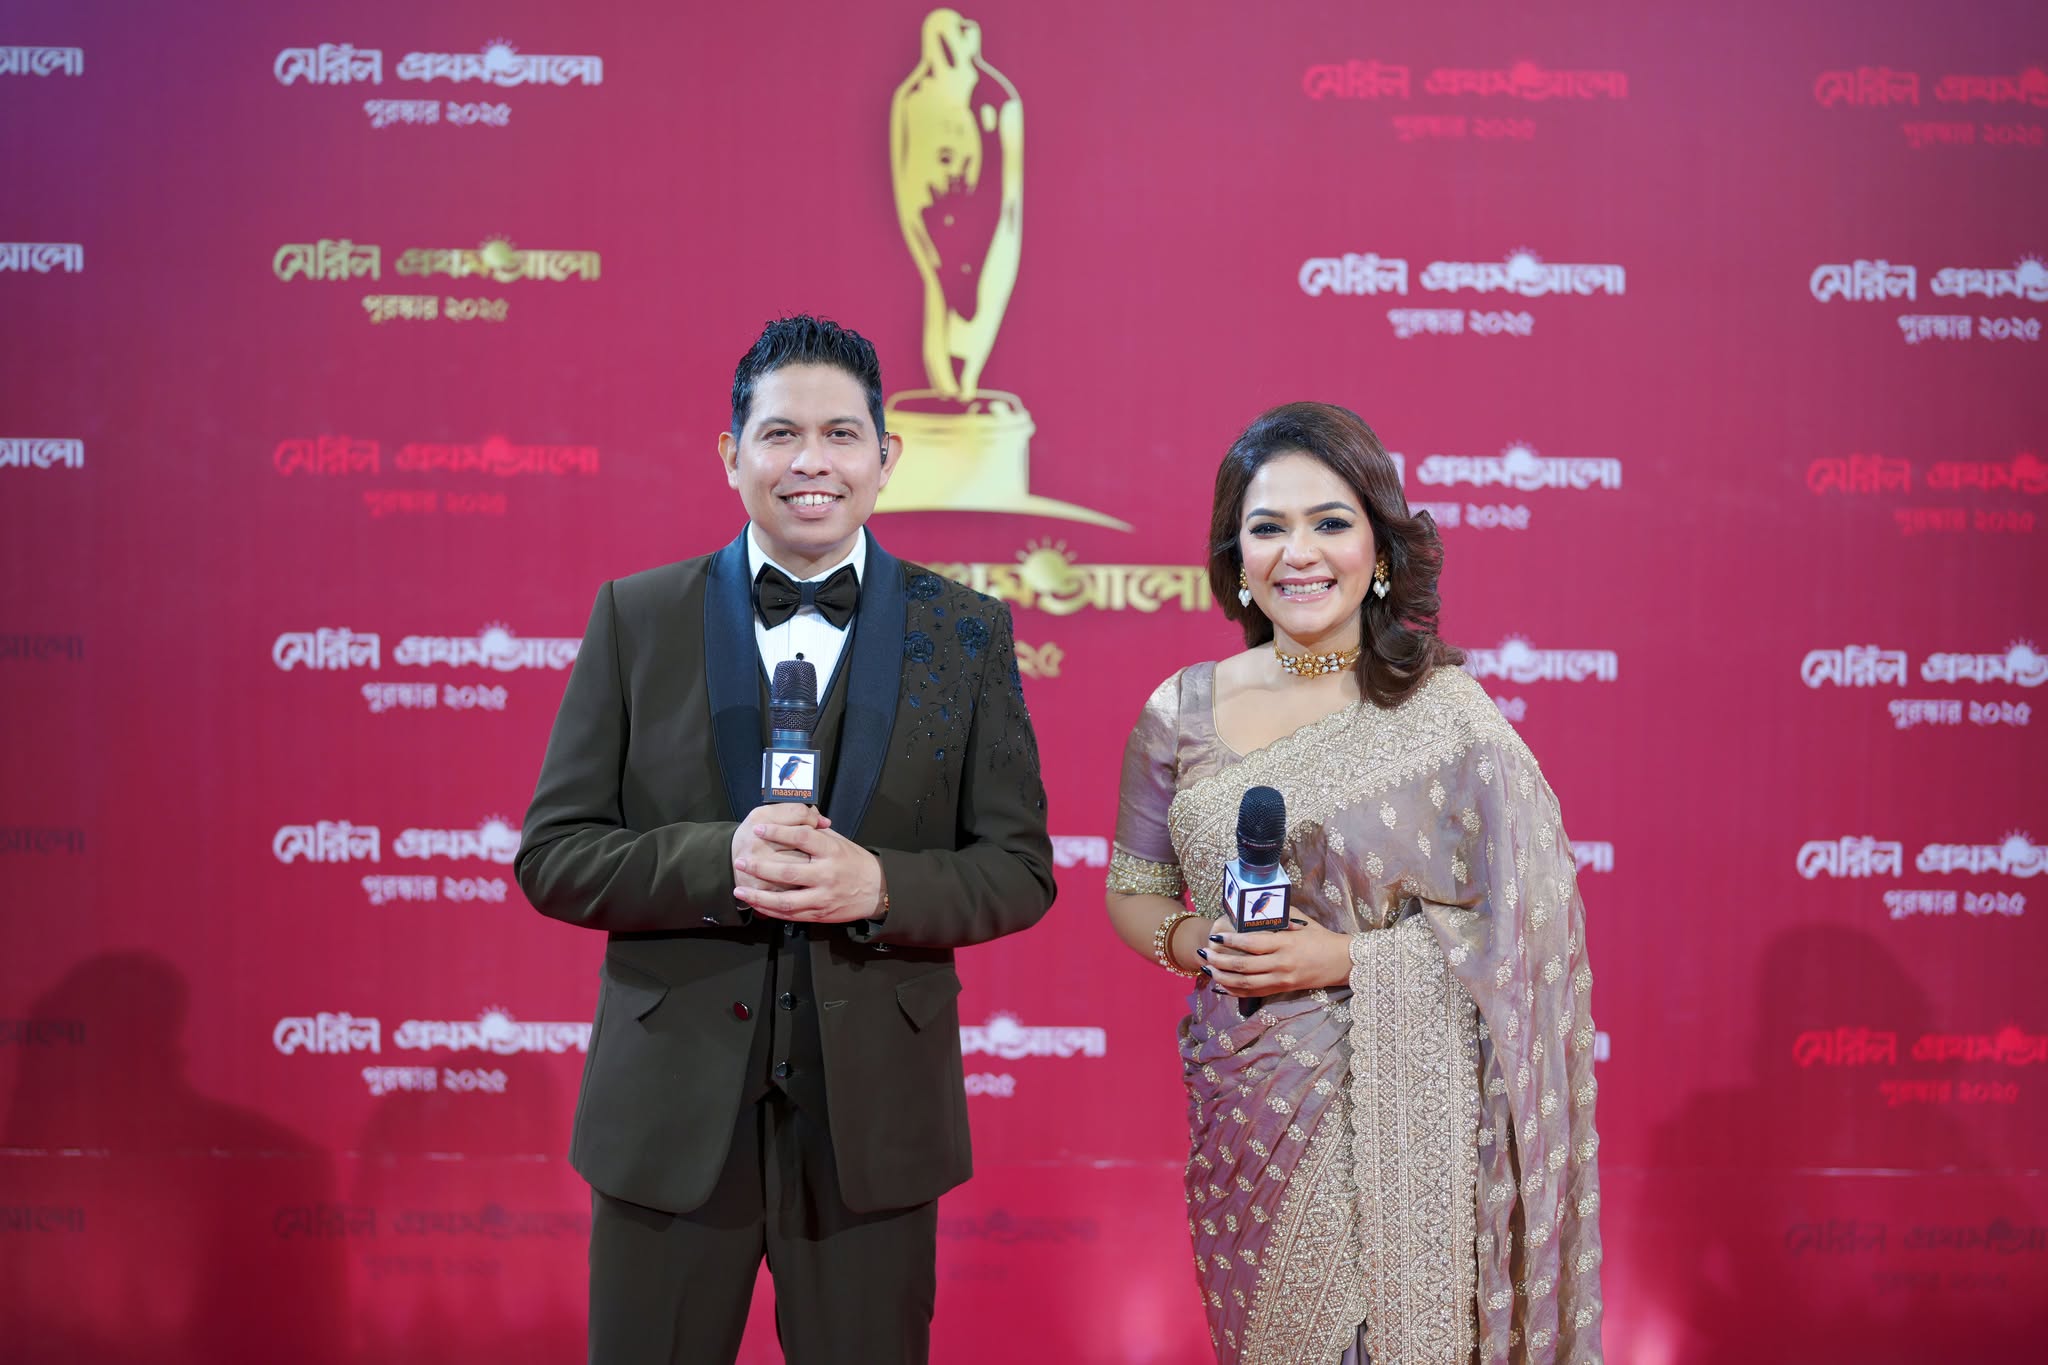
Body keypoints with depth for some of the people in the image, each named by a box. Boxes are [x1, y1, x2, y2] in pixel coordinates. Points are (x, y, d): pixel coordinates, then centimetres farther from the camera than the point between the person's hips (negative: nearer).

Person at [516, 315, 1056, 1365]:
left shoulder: (966, 633, 2)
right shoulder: (636, 617, 2)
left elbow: (1018, 867, 2)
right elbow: (552, 854, 0)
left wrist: (879, 886, -17)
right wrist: (717, 862, -18)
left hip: (873, 1114, 0)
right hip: (671, 1109, 0)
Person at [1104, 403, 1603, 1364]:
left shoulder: (1447, 713, -5)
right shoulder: (1181, 712, 4)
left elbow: (1518, 919, -6)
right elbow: (1132, 893, 12)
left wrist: (1348, 957, -16)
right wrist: (1195, 943, -9)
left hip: (1400, 1112, -2)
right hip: (1241, 1110, 3)